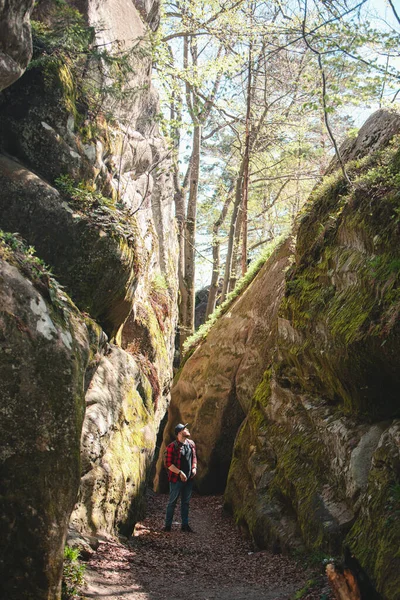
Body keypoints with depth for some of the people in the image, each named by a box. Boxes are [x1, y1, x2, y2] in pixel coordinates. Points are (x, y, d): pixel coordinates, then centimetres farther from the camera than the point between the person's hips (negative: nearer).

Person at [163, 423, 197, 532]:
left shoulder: (191, 444, 5)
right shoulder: (172, 447, -16)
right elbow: (168, 464, -15)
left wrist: (194, 467, 1)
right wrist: (180, 472, -20)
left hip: (189, 479, 6)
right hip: (176, 479, -6)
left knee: (186, 502, 13)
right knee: (172, 502, 4)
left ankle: (185, 525, 21)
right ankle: (167, 525, 14)